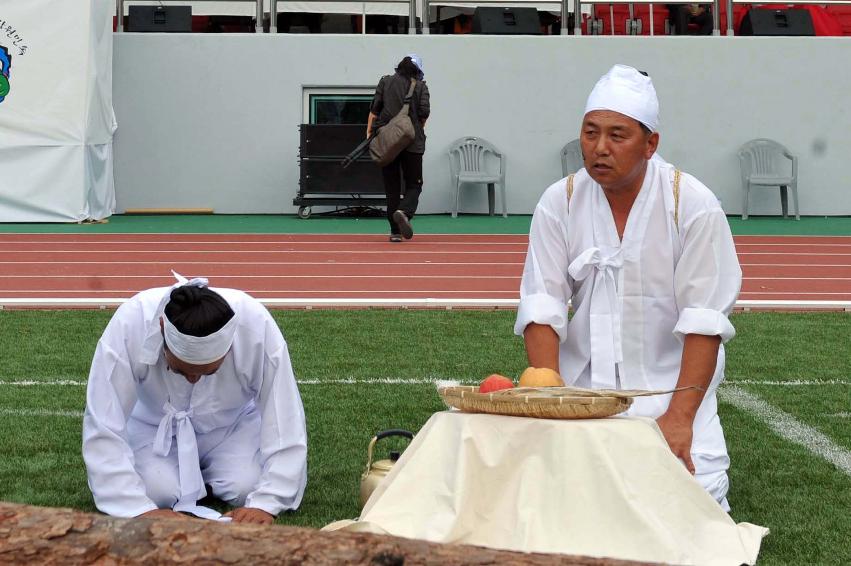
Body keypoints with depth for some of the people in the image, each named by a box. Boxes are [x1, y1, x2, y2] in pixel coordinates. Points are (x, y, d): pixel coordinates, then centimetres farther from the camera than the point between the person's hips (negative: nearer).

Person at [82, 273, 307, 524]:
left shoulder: (258, 327, -34)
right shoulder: (128, 326, -36)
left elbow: (285, 425, -28)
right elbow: (103, 427, -33)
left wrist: (265, 504, -37)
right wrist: (140, 510, -40)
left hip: (232, 424, 1)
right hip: (153, 424, 0)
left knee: (246, 488, -24)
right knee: (158, 491, -26)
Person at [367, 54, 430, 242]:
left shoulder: (385, 81, 7)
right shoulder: (420, 86, 3)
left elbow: (374, 110, 1)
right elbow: (424, 112, -4)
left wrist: (369, 132, 4)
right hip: (412, 142, -2)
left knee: (392, 186, 8)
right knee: (414, 184, 6)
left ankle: (395, 231, 6)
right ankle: (404, 212, -25)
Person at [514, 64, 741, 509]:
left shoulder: (693, 205, -9)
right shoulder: (560, 203, -1)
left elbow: (704, 322, -12)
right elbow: (541, 308, -5)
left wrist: (680, 416, -21)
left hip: (671, 384, -2)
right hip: (584, 385, 2)